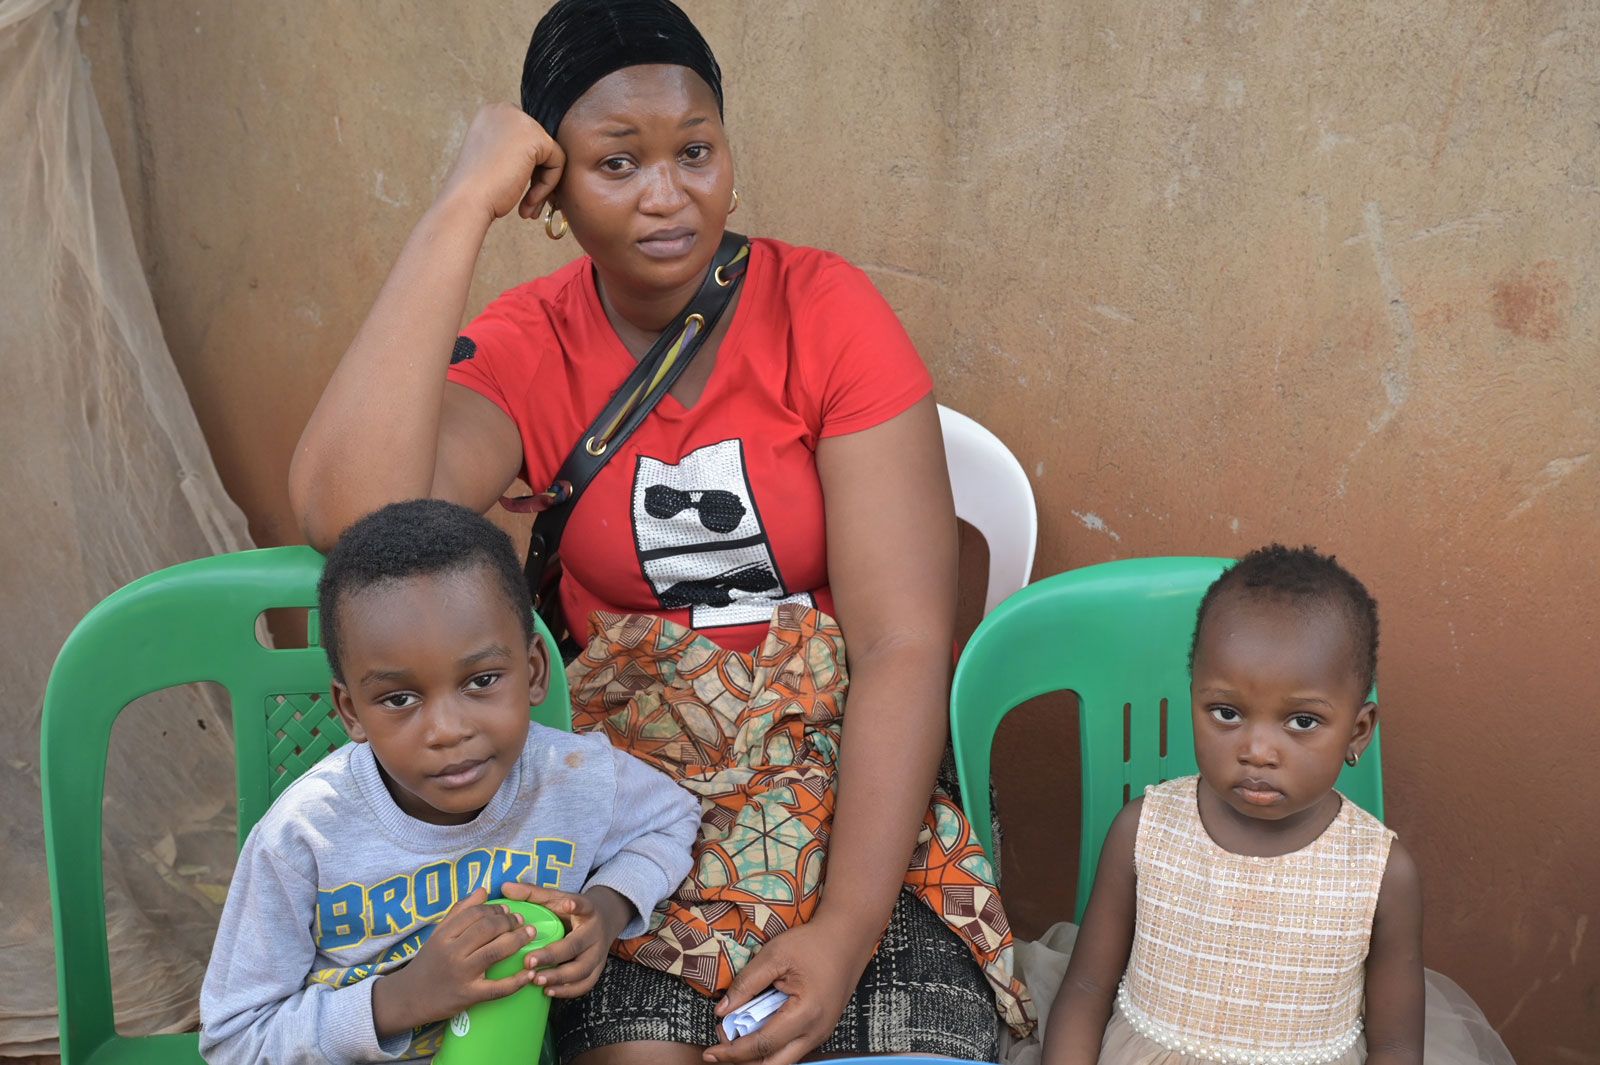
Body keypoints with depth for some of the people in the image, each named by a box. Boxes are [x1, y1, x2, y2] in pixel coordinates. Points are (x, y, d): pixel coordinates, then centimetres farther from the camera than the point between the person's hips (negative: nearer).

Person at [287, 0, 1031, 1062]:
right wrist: (464, 206, -20)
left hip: (857, 777, 0)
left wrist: (850, 924, -22)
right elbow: (349, 513, -24)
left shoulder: (825, 308, -6)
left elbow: (905, 645, -11)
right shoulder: (528, 347, -2)